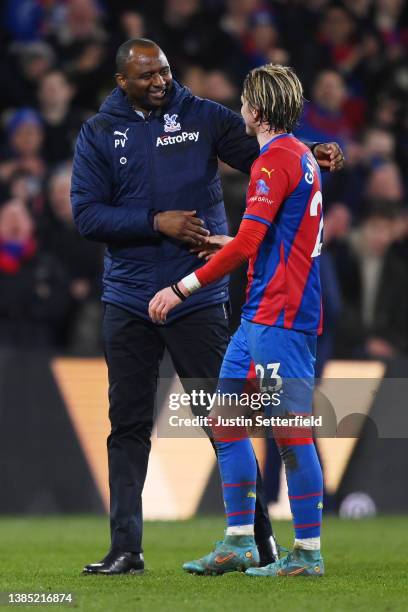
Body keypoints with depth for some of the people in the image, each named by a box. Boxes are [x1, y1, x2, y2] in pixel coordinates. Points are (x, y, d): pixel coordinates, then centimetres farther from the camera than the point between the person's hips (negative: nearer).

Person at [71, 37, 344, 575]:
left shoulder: (202, 117, 3)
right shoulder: (99, 134, 5)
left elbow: (261, 154, 1)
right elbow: (87, 214, -3)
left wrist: (310, 153, -18)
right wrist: (156, 222, -13)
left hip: (199, 299, -2)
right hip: (128, 302, 2)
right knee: (128, 425, 5)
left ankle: (257, 536, 6)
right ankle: (126, 547, 11)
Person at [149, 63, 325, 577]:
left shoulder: (275, 160, -14)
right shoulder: (301, 157, 17)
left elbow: (246, 245, -21)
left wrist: (183, 288, -17)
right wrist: (224, 246, 33)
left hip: (280, 318, -10)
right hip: (260, 316, 10)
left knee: (291, 432, -7)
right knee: (225, 418, 12)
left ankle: (308, 553, -3)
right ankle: (239, 542, 16)